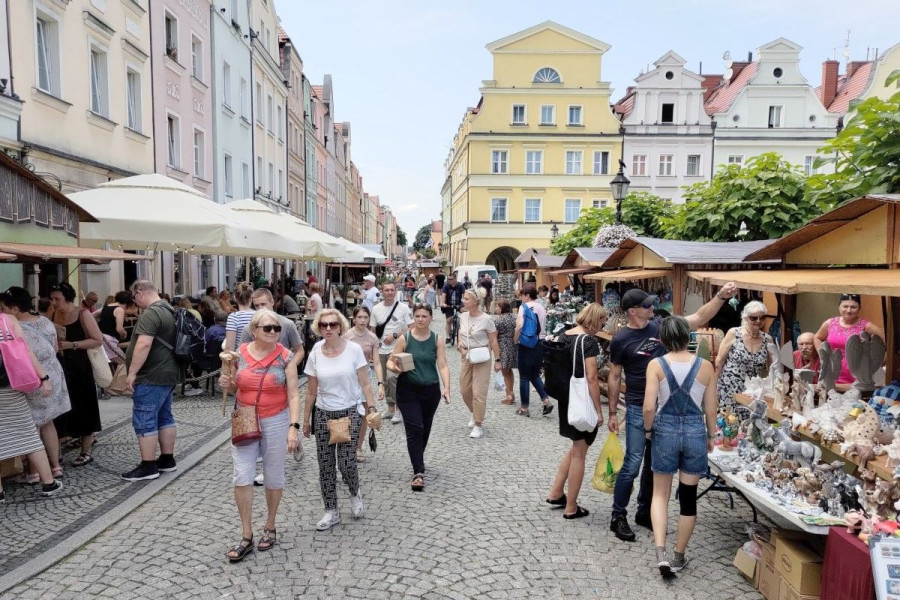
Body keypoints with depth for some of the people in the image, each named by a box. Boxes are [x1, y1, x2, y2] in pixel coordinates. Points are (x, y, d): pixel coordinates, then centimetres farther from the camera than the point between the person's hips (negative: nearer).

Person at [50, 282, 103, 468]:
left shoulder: (82, 314, -8)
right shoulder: (53, 316, 6)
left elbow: (98, 340, -13)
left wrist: (71, 345, -20)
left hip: (80, 368, -5)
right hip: (60, 368, 5)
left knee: (84, 410, 2)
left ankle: (86, 452, 12)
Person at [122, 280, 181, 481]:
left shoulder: (151, 313, -18)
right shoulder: (168, 310, 15)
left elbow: (144, 344, -27)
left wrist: (132, 373, -22)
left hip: (152, 376, -10)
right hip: (168, 374, 10)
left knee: (144, 421, -3)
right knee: (164, 417, 15)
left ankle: (148, 466, 1)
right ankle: (167, 460, 21)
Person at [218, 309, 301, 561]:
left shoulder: (286, 357, -9)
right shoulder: (239, 354, -1)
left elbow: (293, 394, -10)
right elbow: (236, 389, 12)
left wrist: (294, 426, -19)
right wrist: (227, 384, -11)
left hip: (275, 422, -2)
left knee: (273, 477, 10)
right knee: (241, 478, -2)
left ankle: (270, 527, 30)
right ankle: (246, 536, 13)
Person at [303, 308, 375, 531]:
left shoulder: (354, 349, -8)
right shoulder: (315, 354, -1)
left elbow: (365, 384, -4)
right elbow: (311, 391, 6)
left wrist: (371, 408, -13)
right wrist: (306, 420, 8)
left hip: (349, 412, -3)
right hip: (323, 414, 3)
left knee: (347, 463, -6)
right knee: (325, 466, 6)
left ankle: (355, 494, 26)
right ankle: (331, 511, 23)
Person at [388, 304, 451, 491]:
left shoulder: (437, 340, -1)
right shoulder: (405, 339, -4)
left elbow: (443, 366, -7)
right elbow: (390, 361, -2)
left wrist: (447, 387, -21)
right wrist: (394, 367, -26)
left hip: (431, 391, 2)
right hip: (408, 391, -2)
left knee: (425, 430, 16)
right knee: (414, 429, -11)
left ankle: (418, 462, 40)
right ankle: (418, 472, -7)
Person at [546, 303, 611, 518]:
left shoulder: (564, 336, 7)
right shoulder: (589, 341, -16)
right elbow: (591, 378, -19)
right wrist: (599, 410, -15)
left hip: (565, 398, 8)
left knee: (576, 447, 23)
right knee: (579, 453, 6)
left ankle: (555, 493, 26)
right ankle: (571, 508, 17)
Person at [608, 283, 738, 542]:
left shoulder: (661, 326, 2)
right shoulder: (621, 339, -9)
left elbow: (699, 318, 3)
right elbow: (615, 377, -4)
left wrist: (721, 296, -11)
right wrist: (613, 413, -3)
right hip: (638, 409, -5)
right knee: (633, 464, -4)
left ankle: (645, 512, 29)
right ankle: (618, 516, 10)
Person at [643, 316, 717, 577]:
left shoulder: (656, 365, -9)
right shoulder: (705, 366, -3)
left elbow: (649, 407, -13)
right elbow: (710, 409, 2)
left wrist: (648, 429, 6)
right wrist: (711, 436, 18)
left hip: (665, 431, -1)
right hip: (695, 431, 1)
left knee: (660, 493, 15)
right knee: (688, 496, 13)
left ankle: (660, 553, 3)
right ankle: (679, 557, 25)